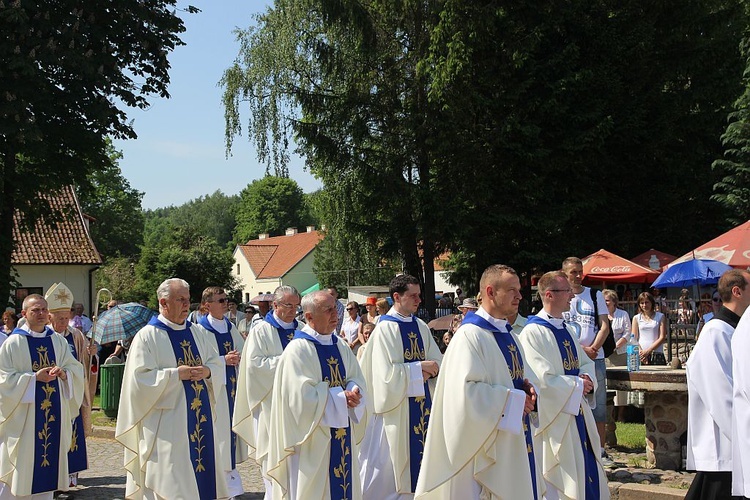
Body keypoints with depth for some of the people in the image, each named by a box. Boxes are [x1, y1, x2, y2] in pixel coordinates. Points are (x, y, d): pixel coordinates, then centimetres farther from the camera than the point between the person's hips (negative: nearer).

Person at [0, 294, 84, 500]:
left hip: (54, 412, 4)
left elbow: (76, 369, 8)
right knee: (20, 464, -1)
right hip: (24, 414, -4)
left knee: (49, 458, 8)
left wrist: (63, 373, -13)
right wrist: (35, 377, -19)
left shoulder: (58, 341, 8)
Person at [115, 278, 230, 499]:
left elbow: (217, 365, 13)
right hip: (167, 423, -6)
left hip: (202, 416, 6)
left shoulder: (197, 332, 12)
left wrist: (207, 371, -9)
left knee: (204, 473, 8)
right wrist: (176, 374, -18)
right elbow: (139, 378, -13)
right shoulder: (147, 336, -6)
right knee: (169, 482, -4)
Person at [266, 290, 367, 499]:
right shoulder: (298, 349, -14)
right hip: (314, 438, -7)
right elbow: (302, 396, -21)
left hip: (342, 434, 7)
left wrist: (354, 392, -14)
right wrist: (341, 397, -15)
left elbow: (357, 379, 9)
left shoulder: (340, 347, 9)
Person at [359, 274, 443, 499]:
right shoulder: (385, 328, -13)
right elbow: (387, 373, -19)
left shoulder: (420, 326, 7)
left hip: (422, 404, 6)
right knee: (389, 465, 1)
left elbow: (437, 360, 7)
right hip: (395, 405, -6)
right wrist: (419, 368, -17)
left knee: (418, 456, 9)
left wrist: (431, 368, -14)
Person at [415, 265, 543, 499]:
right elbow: (465, 391, -24)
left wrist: (527, 389, 0)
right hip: (485, 444, -9)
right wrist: (514, 400, -17)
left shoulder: (510, 336, 13)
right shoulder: (470, 336, -16)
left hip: (514, 439, 9)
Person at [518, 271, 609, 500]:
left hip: (577, 413, 8)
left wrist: (588, 378, -4)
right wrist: (578, 385, -13)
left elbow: (587, 363, 18)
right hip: (553, 418, -8)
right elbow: (543, 380, -23)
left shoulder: (567, 330, 11)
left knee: (588, 472, 13)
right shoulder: (533, 332, -16)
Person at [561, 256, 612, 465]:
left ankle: (601, 450, 9)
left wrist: (593, 348, -10)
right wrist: (581, 350, -10)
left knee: (599, 405, 2)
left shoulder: (595, 295, 10)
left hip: (595, 358, 1)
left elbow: (605, 326, 5)